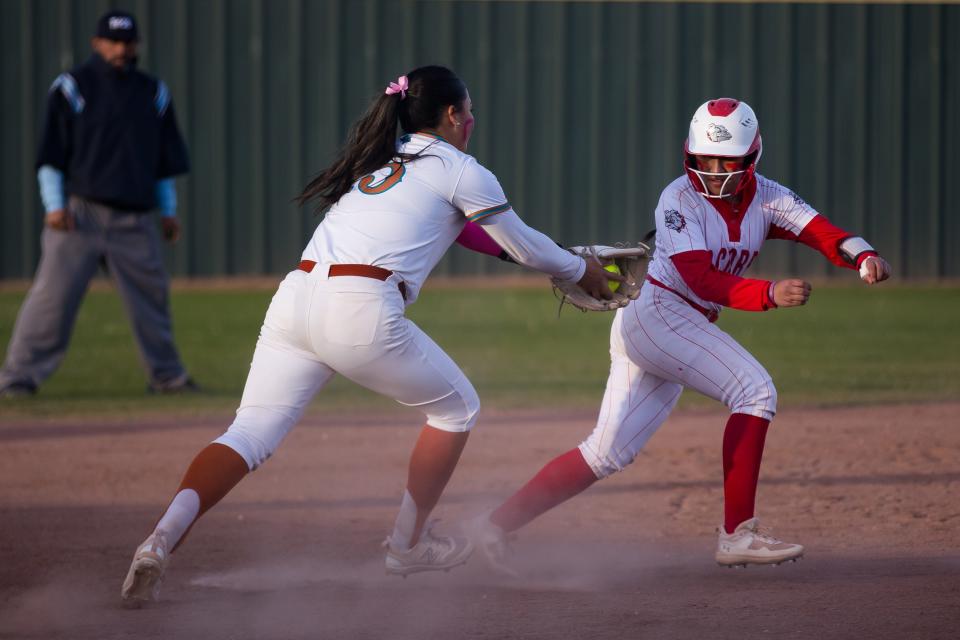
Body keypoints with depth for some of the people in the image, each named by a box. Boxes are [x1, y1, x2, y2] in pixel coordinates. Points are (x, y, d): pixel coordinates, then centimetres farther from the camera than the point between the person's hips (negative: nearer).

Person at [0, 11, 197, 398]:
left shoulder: (154, 94, 14)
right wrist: (54, 205, -10)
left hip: (134, 219, 4)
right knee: (53, 294, -10)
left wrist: (168, 211, 15)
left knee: (151, 294, 6)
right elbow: (51, 154, -1)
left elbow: (164, 159, 20)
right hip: (79, 214, -4)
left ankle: (166, 375, 19)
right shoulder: (71, 88, 2)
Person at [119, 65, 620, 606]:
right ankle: (408, 544, 23)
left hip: (294, 298, 6)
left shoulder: (378, 160, 30)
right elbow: (524, 246, 19)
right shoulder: (461, 173, 9)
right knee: (457, 408, 19)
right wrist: (582, 271, 38)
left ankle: (165, 536, -27)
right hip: (362, 312, -6)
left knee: (250, 436, -3)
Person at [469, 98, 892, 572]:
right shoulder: (679, 199, -14)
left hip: (686, 330, 8)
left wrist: (864, 257, -30)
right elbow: (700, 280, -23)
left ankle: (497, 525, 11)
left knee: (607, 453, 7)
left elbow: (824, 234, -8)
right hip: (655, 312, -8)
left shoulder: (767, 199, 4)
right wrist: (769, 294, -36)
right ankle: (737, 534, -19)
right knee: (754, 389, -20)